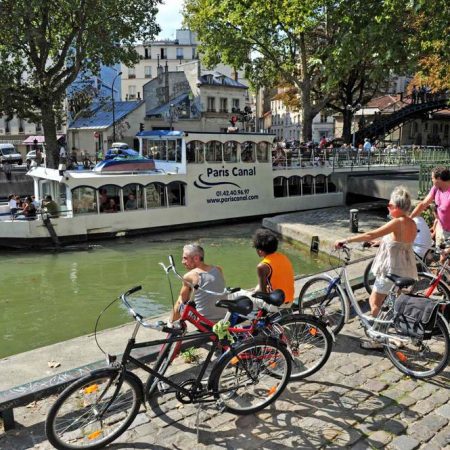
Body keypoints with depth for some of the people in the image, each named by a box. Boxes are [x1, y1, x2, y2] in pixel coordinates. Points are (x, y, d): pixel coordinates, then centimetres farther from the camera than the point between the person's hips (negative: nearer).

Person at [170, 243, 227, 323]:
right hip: (224, 320, 5)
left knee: (181, 304, 15)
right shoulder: (218, 270, 3)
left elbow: (180, 302, 3)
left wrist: (170, 322, 19)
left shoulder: (189, 276, -9)